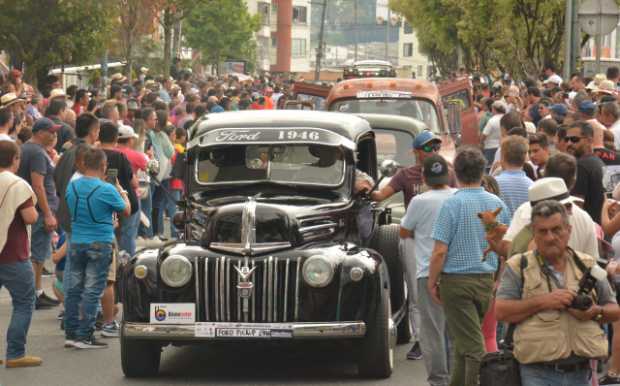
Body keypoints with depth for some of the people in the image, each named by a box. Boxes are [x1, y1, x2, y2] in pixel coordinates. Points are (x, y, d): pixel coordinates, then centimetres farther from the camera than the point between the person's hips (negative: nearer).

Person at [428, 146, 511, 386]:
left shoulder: (452, 204, -14)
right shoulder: (497, 204, 2)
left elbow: (440, 251, -16)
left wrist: (432, 282, -4)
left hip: (457, 281, -5)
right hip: (487, 280, 5)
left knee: (472, 346, -5)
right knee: (466, 340, 20)